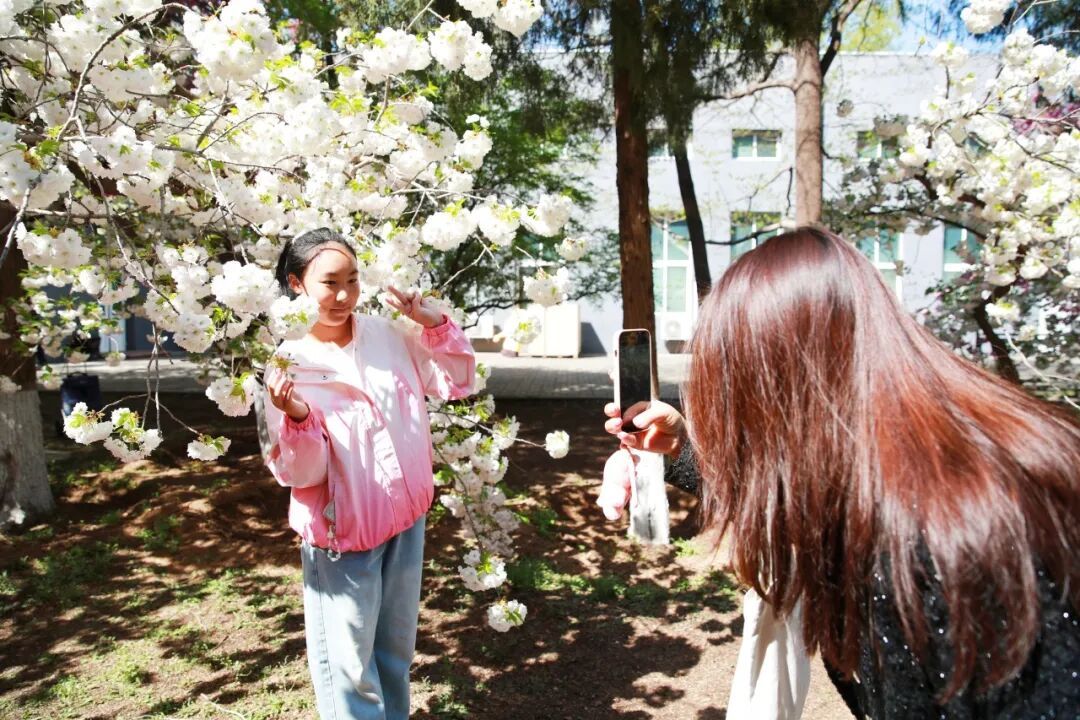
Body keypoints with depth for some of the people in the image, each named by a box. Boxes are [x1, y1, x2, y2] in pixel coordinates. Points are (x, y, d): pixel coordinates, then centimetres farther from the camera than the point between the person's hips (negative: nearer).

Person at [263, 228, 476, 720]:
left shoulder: (387, 335, -2)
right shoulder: (290, 363, -13)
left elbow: (456, 382, 5)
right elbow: (302, 472, -14)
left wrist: (432, 321, -7)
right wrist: (298, 418, -34)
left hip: (406, 516, 4)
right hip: (343, 530, -4)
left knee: (397, 648, 22)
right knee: (349, 664, 5)